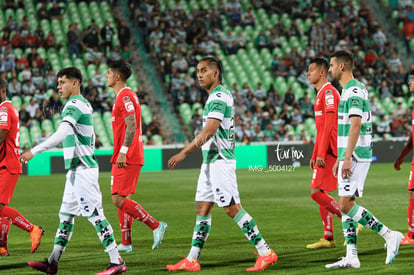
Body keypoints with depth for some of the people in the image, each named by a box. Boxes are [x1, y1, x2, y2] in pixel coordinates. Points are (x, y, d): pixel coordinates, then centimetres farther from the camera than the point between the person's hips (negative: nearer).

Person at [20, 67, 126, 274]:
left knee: (94, 214, -9)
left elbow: (61, 134, -28)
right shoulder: (84, 104, 16)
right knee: (66, 215, 10)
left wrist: (34, 151, -30)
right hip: (78, 169, 10)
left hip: (81, 169, -10)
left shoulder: (74, 105, -15)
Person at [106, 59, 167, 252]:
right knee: (121, 200, 10)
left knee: (119, 199, -12)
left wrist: (123, 152, -26)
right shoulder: (126, 95, 18)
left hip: (126, 158, -10)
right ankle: (126, 243, 11)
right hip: (133, 156, 10)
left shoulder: (125, 97, -13)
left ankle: (156, 226, -11)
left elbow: (131, 127, -22)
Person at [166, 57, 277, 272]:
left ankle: (265, 252, -6)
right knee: (202, 208, 9)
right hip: (211, 162, 10)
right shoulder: (217, 95, 16)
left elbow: (210, 130, -24)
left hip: (220, 161, -10)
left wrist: (183, 153, -23)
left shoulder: (219, 96, -16)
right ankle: (192, 260, 11)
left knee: (232, 208, -10)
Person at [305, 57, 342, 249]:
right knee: (320, 193, 8)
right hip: (323, 152, 10)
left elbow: (329, 124, -19)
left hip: (328, 151, -10)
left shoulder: (328, 92, -11)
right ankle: (328, 238, 10)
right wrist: (314, 155, 24)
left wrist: (321, 153, -22)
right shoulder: (321, 93, 20)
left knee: (316, 192, -12)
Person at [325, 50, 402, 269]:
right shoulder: (347, 91, 18)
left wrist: (347, 158, -26)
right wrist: (340, 158, 25)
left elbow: (355, 125, -23)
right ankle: (351, 257, 6)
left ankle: (389, 236, -7)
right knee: (345, 204, 7)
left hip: (356, 156, -10)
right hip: (349, 156, 10)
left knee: (346, 205, -11)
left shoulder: (354, 91, -14)